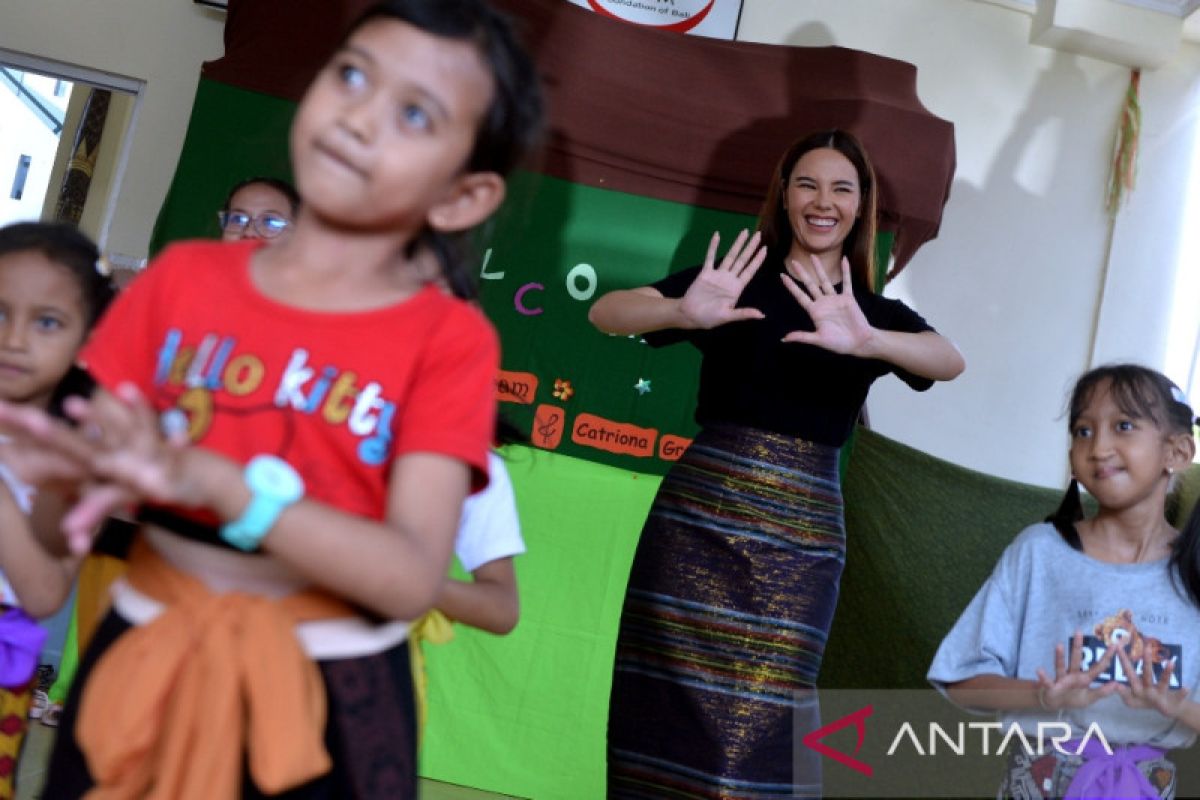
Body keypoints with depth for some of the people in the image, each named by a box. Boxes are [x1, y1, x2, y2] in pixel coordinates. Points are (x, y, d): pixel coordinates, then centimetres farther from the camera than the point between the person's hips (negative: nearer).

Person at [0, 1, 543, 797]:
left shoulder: (449, 340, -10)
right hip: (145, 663, 3)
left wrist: (208, 479, -28)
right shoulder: (183, 278, -1)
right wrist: (99, 475, -21)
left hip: (328, 694, -2)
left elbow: (413, 576, -20)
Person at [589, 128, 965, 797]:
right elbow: (605, 313, -10)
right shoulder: (735, 281, 3)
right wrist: (685, 314, -31)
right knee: (668, 706, 2)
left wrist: (866, 343, -33)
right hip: (698, 516, -1)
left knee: (759, 727, 5)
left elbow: (950, 360, -13)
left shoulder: (878, 315, 8)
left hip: (803, 537, 2)